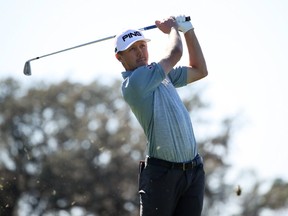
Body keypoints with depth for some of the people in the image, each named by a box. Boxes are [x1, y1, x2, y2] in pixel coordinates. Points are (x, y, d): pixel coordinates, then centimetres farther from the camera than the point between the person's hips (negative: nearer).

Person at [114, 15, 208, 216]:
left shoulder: (163, 75, 15)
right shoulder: (133, 83, -12)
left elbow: (200, 70, 26)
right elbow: (175, 53, -13)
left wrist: (188, 30, 20)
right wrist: (173, 29, 9)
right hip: (162, 171, -7)